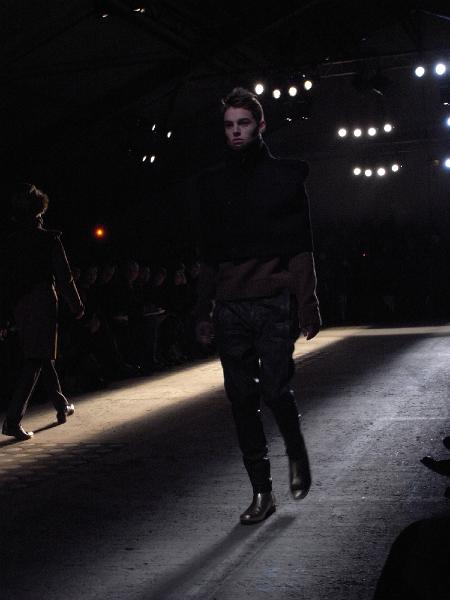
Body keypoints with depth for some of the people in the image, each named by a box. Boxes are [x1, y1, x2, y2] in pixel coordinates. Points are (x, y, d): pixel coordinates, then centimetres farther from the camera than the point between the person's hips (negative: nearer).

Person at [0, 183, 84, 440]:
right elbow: (64, 276, -8)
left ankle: (62, 406, 35)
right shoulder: (50, 239, -10)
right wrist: (77, 305, 2)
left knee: (44, 356, 20)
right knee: (36, 361, -6)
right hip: (43, 304, -6)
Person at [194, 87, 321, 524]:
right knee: (242, 399, 3)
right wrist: (203, 312, 9)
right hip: (230, 307, 3)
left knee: (275, 389, -11)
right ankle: (262, 492, 12)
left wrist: (307, 306, -8)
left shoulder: (286, 175, 4)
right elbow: (207, 255, 14)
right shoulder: (211, 184, 13)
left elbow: (300, 247, 0)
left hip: (275, 303, -3)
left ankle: (297, 453, 20)